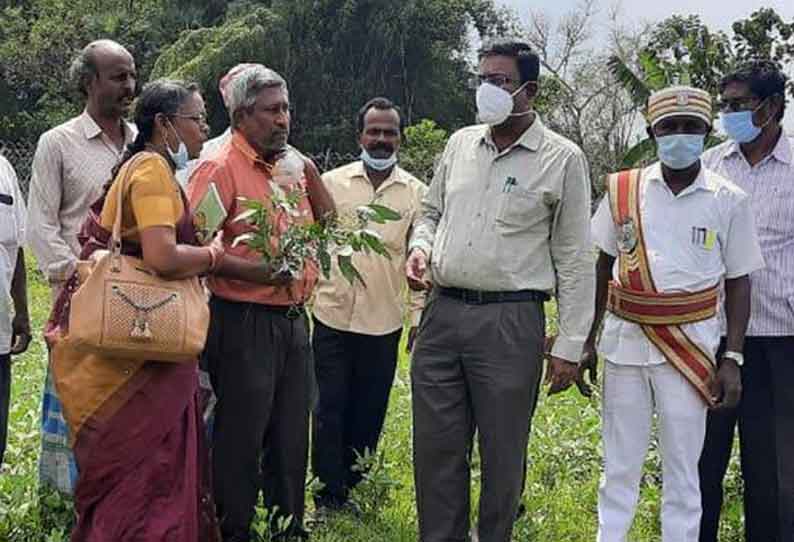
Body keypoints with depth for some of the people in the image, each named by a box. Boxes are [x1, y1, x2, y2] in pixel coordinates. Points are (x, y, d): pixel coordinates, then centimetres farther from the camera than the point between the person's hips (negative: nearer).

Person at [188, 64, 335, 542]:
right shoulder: (220, 169, -10)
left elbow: (328, 219, 19)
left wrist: (308, 168, 7)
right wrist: (255, 272, -26)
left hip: (293, 319, 8)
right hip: (245, 323, -8)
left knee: (291, 436, 16)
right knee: (242, 438, 2)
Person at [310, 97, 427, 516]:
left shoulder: (416, 193, 4)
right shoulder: (331, 183, 3)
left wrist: (418, 316, 2)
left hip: (384, 324, 1)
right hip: (332, 315, -1)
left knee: (368, 414, 10)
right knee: (329, 410, 3)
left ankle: (352, 492, 24)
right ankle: (327, 498, 13)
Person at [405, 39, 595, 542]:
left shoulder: (563, 159, -3)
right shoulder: (460, 143, 11)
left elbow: (575, 260, -3)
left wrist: (569, 347, -6)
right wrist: (421, 247, 1)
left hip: (511, 323, -4)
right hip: (442, 313, 5)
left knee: (503, 454, 5)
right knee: (436, 448, 9)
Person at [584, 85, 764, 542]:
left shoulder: (729, 200, -1)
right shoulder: (623, 189, 3)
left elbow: (738, 281, 2)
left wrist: (732, 359, -4)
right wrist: (588, 339, 9)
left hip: (690, 345, -2)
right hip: (624, 338, 2)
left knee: (683, 466, 7)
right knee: (620, 463, 11)